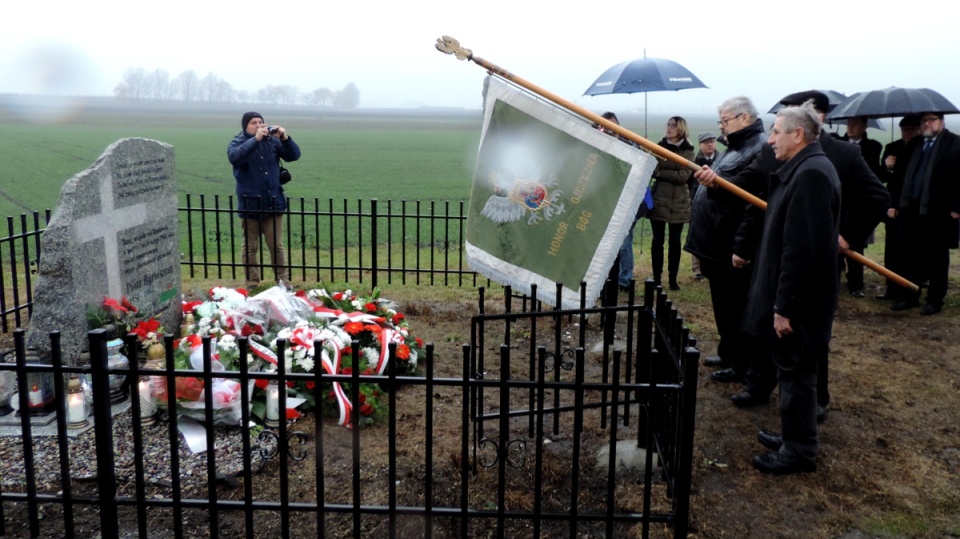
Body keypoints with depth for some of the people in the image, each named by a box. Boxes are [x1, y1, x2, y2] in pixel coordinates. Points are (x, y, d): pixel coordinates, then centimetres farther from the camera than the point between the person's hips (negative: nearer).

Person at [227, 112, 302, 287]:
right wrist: (256, 139, -30)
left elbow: (293, 156, -1)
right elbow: (235, 157, -24)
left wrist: (285, 138, -18)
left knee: (277, 246, 7)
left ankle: (283, 282, 16)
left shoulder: (272, 141, 5)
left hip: (273, 202, 2)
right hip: (250, 204, -2)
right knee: (250, 247, 7)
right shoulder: (237, 143, -2)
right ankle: (252, 284, 16)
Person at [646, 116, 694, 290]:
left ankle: (673, 279, 11)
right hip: (659, 200, 2)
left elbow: (683, 176, -11)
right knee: (657, 240, 3)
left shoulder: (687, 151, 0)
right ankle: (656, 278, 10)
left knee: (675, 241, 5)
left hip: (678, 202, -1)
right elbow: (651, 169, 0)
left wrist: (661, 173, -13)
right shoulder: (659, 147, 8)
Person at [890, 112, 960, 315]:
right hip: (911, 209, 5)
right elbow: (901, 175, 13)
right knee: (911, 257, 10)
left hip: (939, 212, -5)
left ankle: (935, 300, 14)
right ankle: (910, 296, 20)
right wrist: (897, 203, 7)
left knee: (937, 259, 7)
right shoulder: (912, 145, 13)